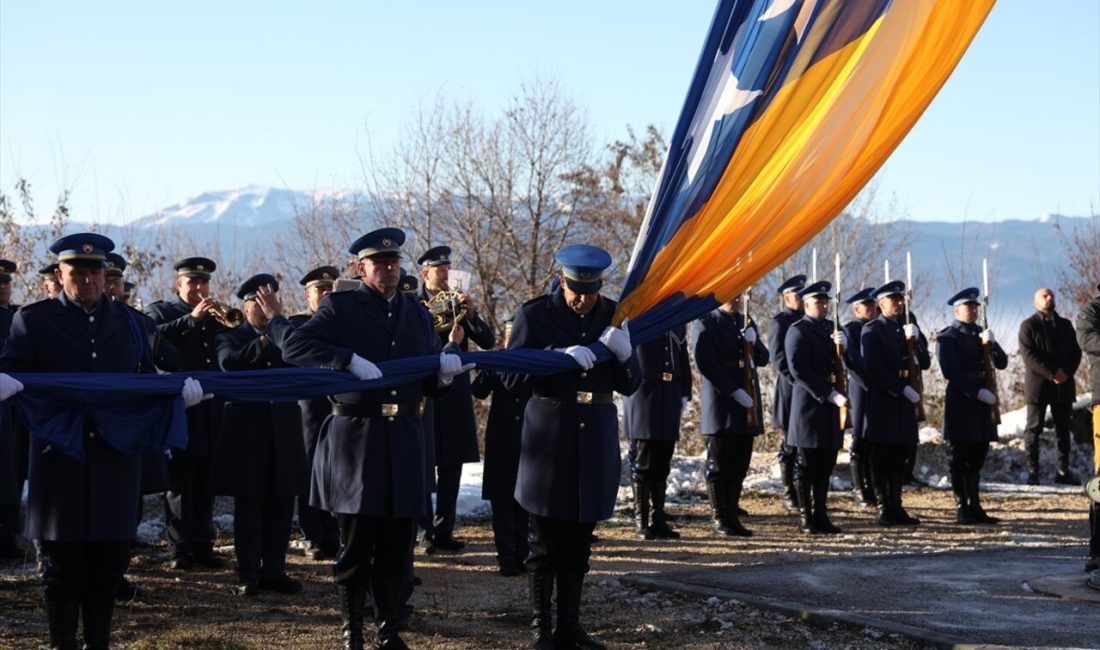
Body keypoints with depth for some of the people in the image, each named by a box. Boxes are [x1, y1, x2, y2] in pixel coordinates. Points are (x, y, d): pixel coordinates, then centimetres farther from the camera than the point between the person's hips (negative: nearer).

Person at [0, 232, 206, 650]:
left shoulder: (124, 320, 15)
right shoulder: (34, 320, 5)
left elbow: (147, 378, 15)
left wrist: (180, 387, -3)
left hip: (116, 457, 3)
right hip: (60, 458, -3)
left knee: (107, 565, 8)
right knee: (62, 566, 2)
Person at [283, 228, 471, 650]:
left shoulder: (417, 314, 15)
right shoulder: (340, 307, 0)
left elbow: (430, 385, 16)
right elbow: (294, 347, -13)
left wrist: (445, 371, -8)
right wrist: (350, 360, -24)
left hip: (404, 440, 4)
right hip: (355, 438, -4)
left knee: (396, 544, 8)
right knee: (355, 543, 1)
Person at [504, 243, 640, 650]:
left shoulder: (614, 316, 5)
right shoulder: (535, 314, -5)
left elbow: (629, 385, 6)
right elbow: (512, 378, -10)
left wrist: (624, 353, -15)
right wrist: (559, 356, -23)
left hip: (596, 437, 3)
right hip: (550, 436, -3)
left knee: (578, 544, 9)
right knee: (546, 544, 1)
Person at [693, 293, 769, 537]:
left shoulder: (747, 323, 16)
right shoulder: (707, 324, -4)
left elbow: (763, 360, 15)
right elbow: (706, 364, -12)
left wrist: (754, 342, -7)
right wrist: (734, 391, -17)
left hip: (747, 401, 6)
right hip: (720, 402, -6)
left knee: (740, 464, 6)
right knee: (719, 465, -1)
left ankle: (732, 516, 12)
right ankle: (721, 520, 5)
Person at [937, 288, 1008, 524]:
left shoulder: (981, 333, 16)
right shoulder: (947, 337, -5)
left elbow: (1002, 363, 10)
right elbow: (951, 372, -14)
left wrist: (991, 344, -9)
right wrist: (978, 392, -20)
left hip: (982, 403, 7)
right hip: (961, 403, -7)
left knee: (976, 458, 9)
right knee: (961, 459, -3)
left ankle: (975, 507, 13)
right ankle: (962, 509, -1)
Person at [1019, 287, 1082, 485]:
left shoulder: (1065, 324, 16)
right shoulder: (1028, 326, 1)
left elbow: (1076, 352, 10)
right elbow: (1029, 355, -10)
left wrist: (1066, 372, -8)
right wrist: (1052, 374, -17)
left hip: (1063, 385, 5)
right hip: (1038, 385, -4)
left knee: (1063, 430, 4)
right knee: (1034, 429, -4)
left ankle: (1063, 471, 7)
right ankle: (1033, 472, -3)